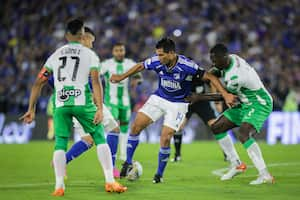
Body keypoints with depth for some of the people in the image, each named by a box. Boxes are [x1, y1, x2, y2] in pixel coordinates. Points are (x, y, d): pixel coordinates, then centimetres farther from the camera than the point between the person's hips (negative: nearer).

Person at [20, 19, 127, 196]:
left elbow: (39, 83, 15)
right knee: (101, 139, 8)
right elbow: (96, 82, -6)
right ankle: (110, 182, 2)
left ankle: (59, 186, -1)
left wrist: (31, 109, 20)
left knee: (60, 144, 9)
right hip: (82, 102, -2)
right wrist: (100, 109, -11)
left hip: (61, 104, 2)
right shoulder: (90, 54, 8)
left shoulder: (55, 55, 18)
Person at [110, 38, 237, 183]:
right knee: (136, 126, -6)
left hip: (178, 104, -4)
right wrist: (121, 77, 14)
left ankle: (159, 174, 9)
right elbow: (140, 66, 5)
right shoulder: (156, 61, -15)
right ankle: (128, 163, 10)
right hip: (158, 98, 4)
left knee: (165, 139, -13)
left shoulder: (187, 66, -27)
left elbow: (210, 77, -21)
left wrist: (225, 95, -28)